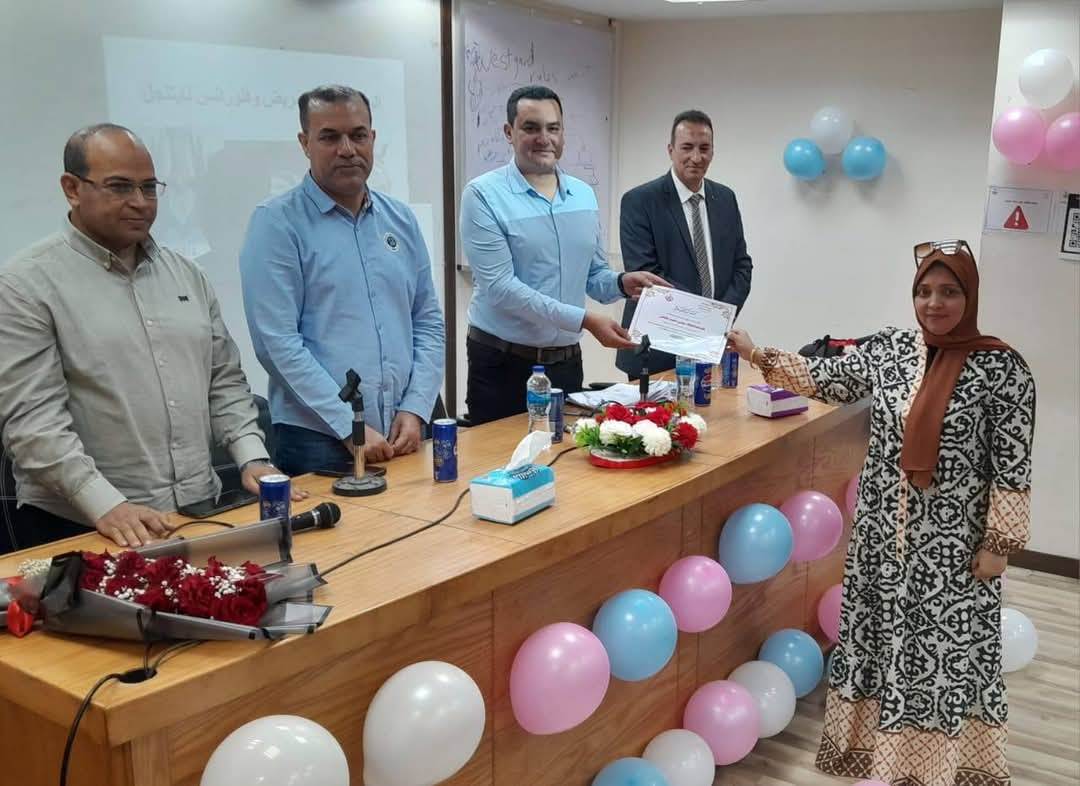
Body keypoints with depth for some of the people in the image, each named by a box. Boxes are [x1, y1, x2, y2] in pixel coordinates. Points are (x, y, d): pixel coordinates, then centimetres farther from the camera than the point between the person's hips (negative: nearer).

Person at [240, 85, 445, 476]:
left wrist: (415, 410, -3)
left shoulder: (400, 219, 9)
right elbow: (277, 342, -13)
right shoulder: (277, 222, -7)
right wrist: (351, 426, -16)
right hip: (318, 441, -5)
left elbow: (428, 322, 10)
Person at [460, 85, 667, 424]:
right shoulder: (483, 195, -10)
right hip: (501, 363, -5)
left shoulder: (584, 196, 8)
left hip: (566, 361, 5)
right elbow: (499, 286, -18)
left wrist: (622, 283, -8)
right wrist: (585, 320, -23)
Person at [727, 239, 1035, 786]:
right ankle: (877, 738, 34)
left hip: (952, 542, -4)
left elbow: (1012, 464, -11)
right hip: (884, 531, 4)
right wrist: (757, 355, 0)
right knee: (881, 633, 15)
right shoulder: (889, 349, 0)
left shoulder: (1000, 368, -12)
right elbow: (825, 380, 7)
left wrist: (1000, 543, -11)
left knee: (944, 646, 6)